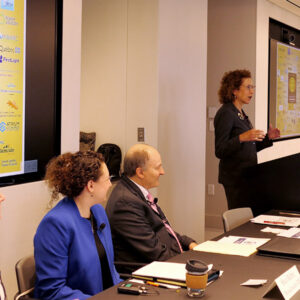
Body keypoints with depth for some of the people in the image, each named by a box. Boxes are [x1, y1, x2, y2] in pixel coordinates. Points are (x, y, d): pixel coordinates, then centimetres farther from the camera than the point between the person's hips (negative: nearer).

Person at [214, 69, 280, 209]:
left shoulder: (241, 114, 16)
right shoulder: (226, 113, -12)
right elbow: (220, 151, -18)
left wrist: (267, 137, 8)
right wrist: (242, 137, -31)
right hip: (235, 177, -9)